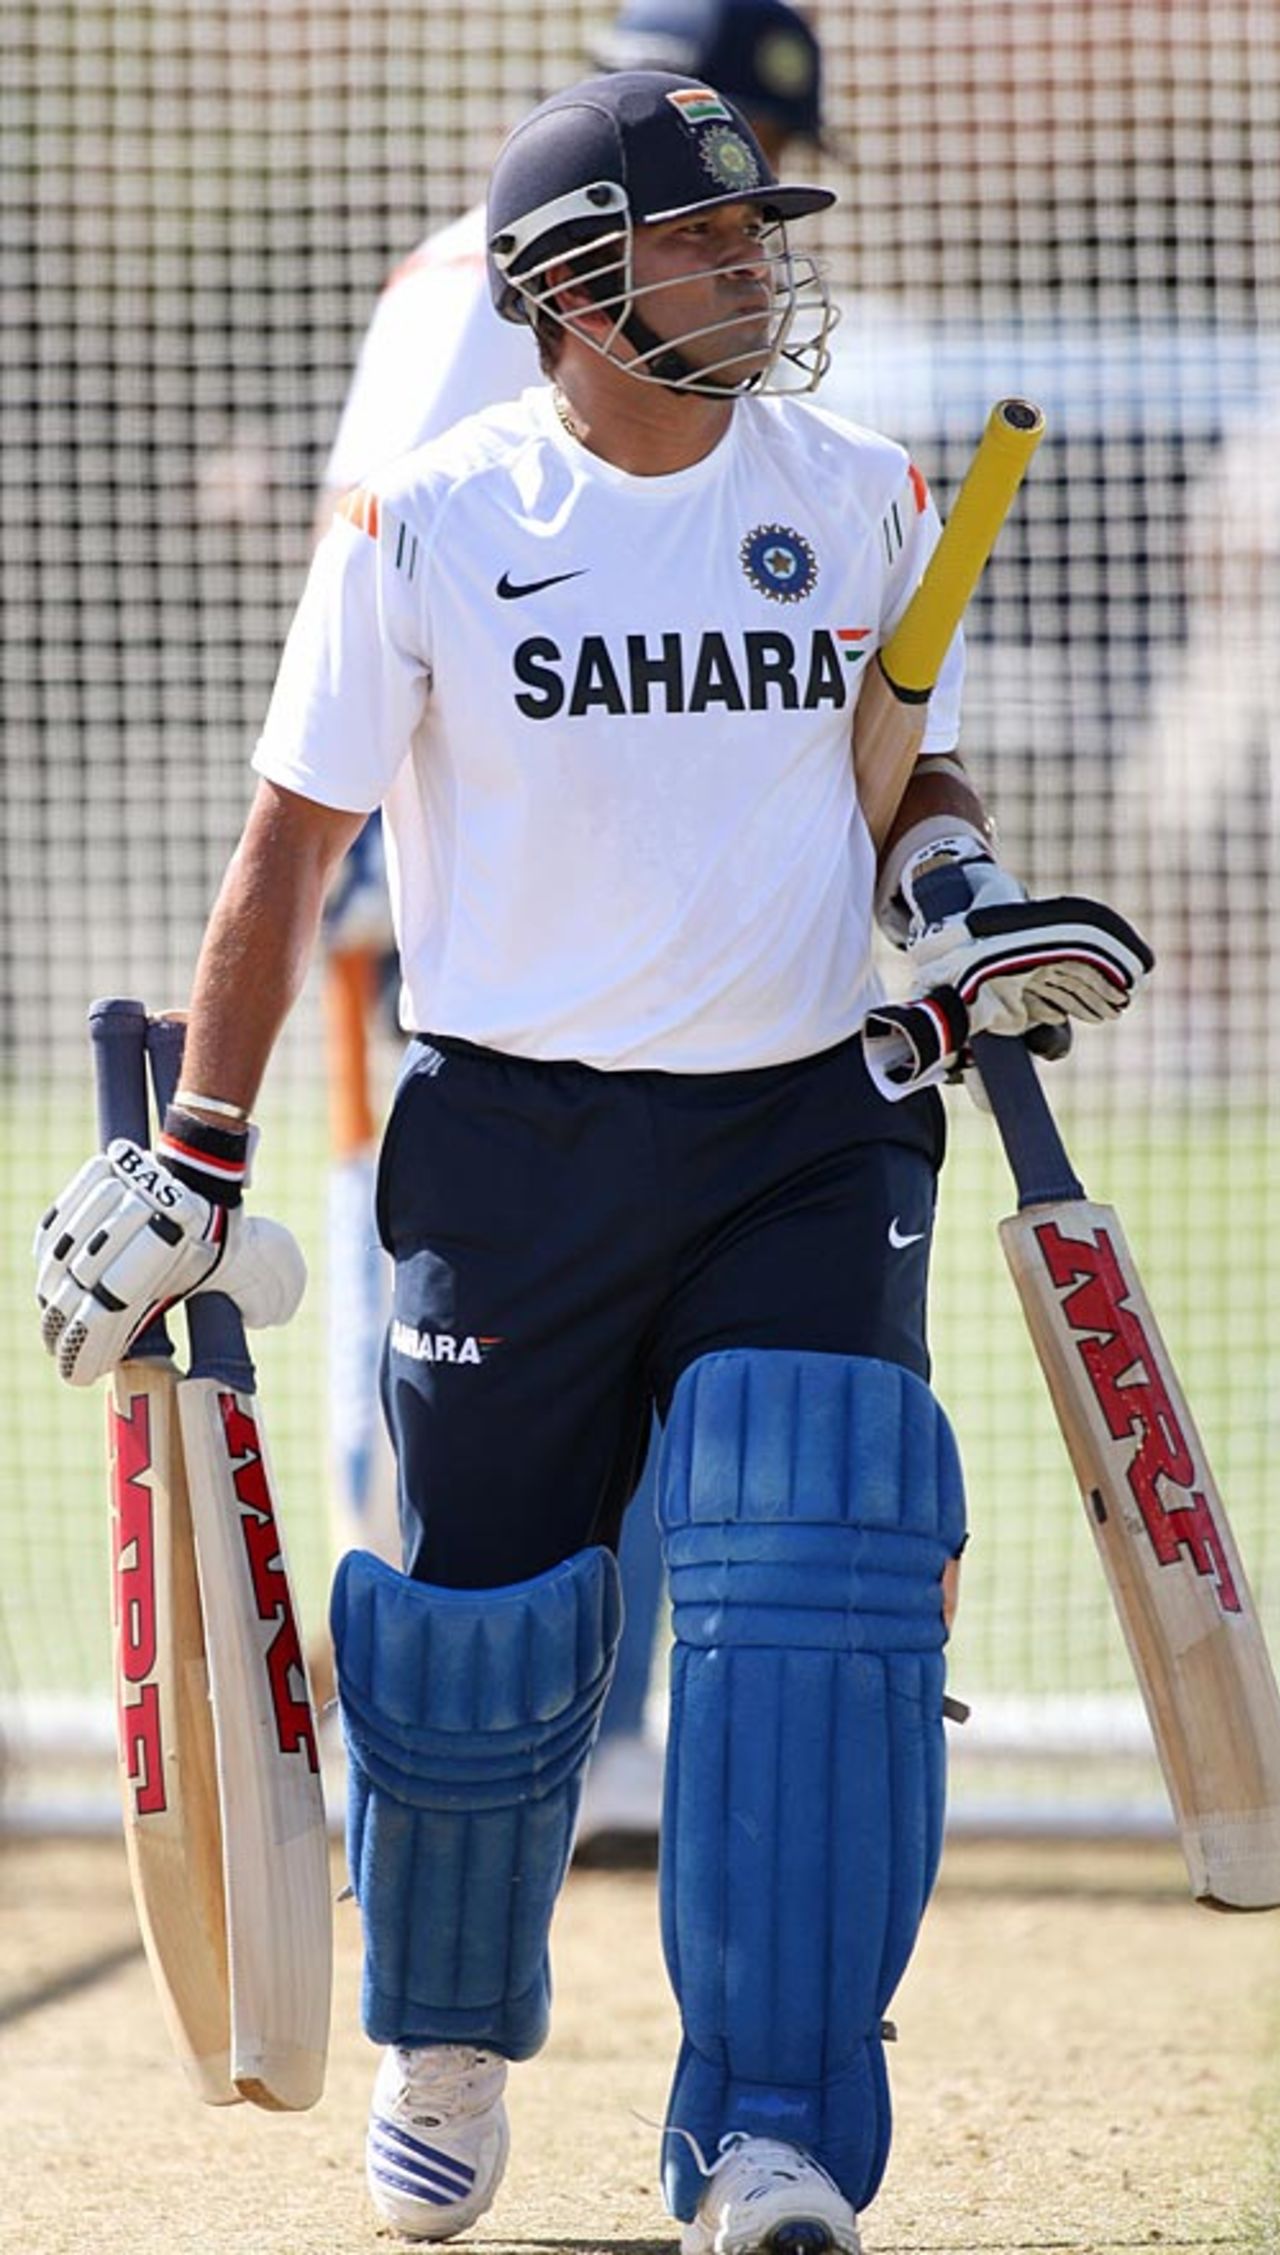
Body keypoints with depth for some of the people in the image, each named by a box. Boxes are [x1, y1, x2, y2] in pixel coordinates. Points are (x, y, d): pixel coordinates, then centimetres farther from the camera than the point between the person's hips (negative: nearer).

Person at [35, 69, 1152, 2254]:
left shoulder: (866, 500, 4)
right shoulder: (423, 523, -4)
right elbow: (292, 843, 2)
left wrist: (953, 881, -6)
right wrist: (191, 1160, 0)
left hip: (803, 1134, 1)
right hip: (510, 1147, -1)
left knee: (813, 1586, -15)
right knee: (480, 1622, 3)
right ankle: (445, 2047, 32)